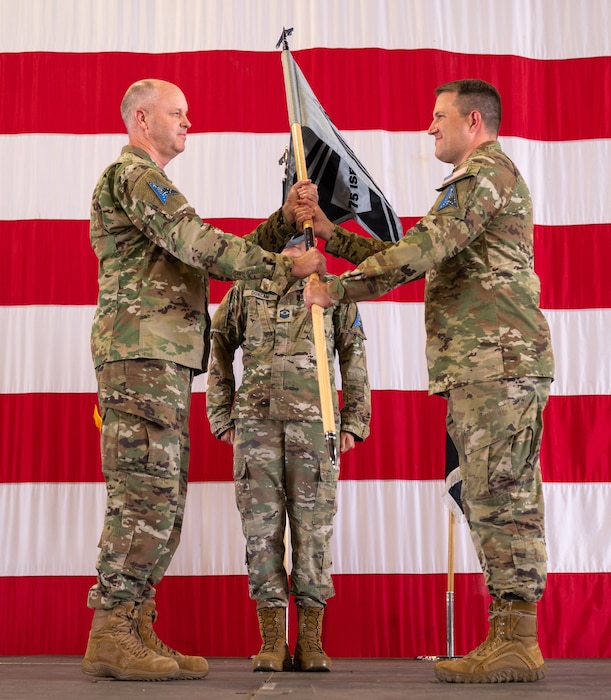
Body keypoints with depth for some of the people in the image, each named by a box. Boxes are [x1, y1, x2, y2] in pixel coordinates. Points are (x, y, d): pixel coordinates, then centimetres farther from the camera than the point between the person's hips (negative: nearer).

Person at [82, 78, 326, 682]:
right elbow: (202, 246, -17)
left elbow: (220, 258, 22)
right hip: (141, 353, -10)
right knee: (145, 496, -12)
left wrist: (287, 218, 12)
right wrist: (286, 266, -12)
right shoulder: (134, 173, -4)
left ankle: (136, 633, 9)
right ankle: (111, 637, -9)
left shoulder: (149, 183, 29)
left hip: (163, 361, 10)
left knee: (159, 501, 7)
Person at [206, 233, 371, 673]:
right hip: (256, 421, 1)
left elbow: (354, 360, 11)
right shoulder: (243, 294, 12)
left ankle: (310, 641, 5)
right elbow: (219, 357, 16)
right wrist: (223, 418, 8)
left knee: (314, 527, -2)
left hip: (314, 422, 0)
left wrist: (353, 421, 4)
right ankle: (272, 641, 3)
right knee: (262, 526, -3)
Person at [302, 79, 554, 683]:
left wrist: (335, 289, -10)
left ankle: (517, 644, -7)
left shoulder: (485, 173, -6)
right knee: (493, 502, 9)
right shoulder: (486, 179, 28)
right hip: (482, 368, 10)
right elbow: (415, 254, 26)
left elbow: (418, 252, -17)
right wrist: (333, 235, 22)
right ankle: (510, 638, 12)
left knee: (501, 499, -10)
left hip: (497, 363, -10)